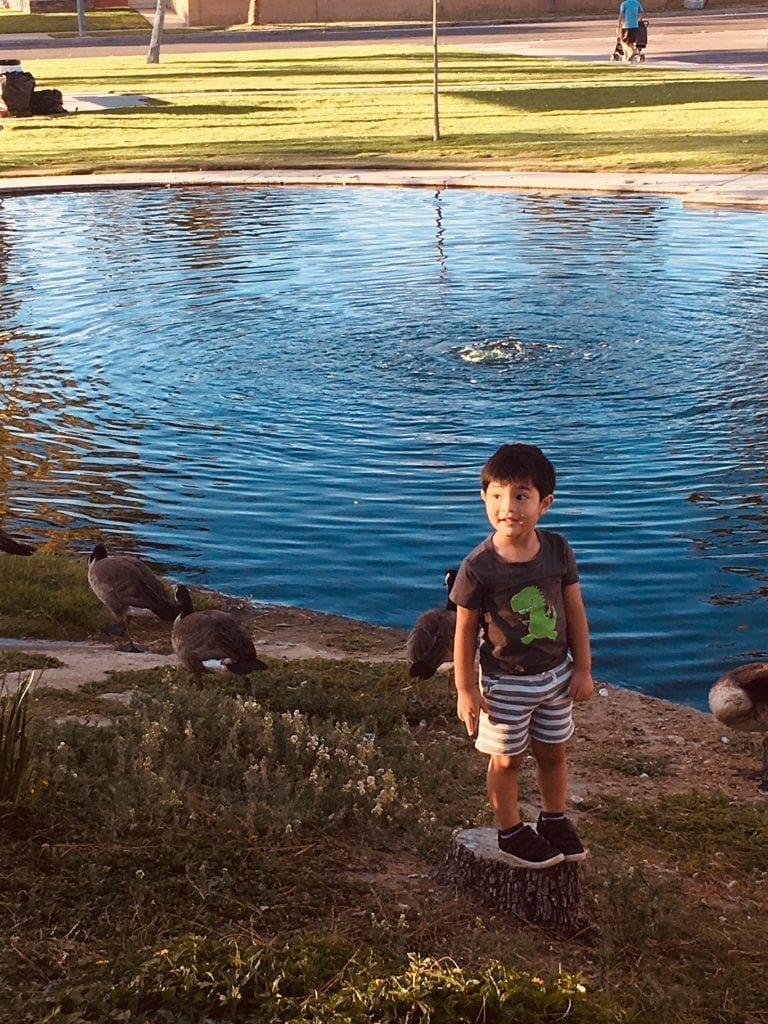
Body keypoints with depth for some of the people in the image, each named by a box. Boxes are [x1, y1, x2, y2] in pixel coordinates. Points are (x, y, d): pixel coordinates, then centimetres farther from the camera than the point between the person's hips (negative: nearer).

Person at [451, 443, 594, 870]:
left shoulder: (558, 551, -11)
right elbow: (466, 629, -13)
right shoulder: (479, 566, -21)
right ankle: (512, 832, 32)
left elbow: (575, 611, 0)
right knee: (507, 759, 12)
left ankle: (555, 820, 42)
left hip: (555, 675, 4)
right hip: (505, 681, -4)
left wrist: (582, 668, 4)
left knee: (554, 753, 20)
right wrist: (466, 690, -10)